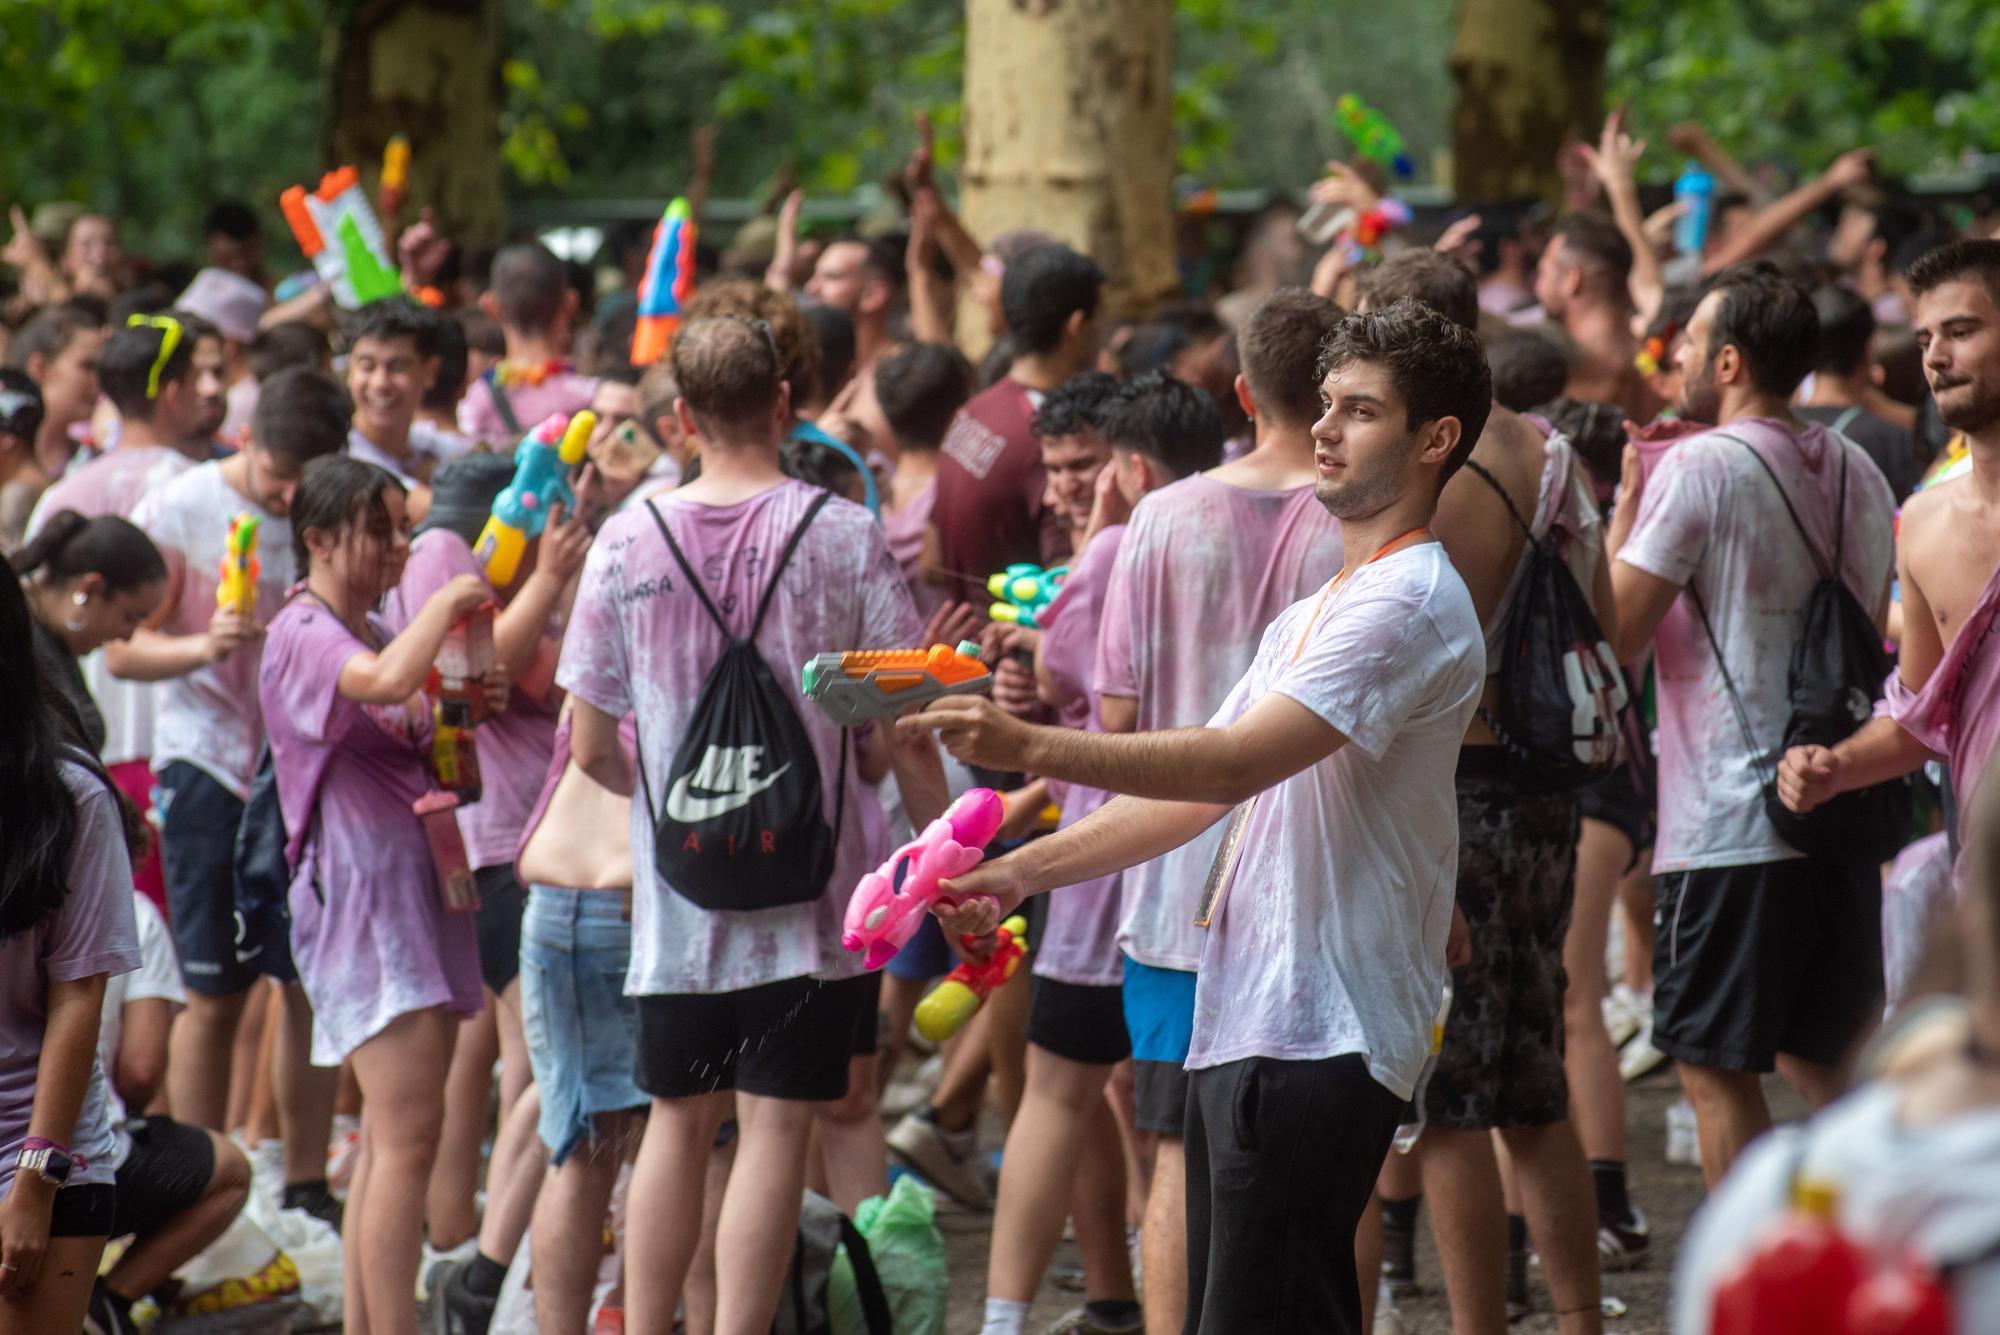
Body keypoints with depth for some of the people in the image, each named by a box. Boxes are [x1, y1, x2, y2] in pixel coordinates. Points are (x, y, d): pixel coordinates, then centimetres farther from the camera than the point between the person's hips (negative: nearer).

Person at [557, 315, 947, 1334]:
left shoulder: (627, 543, -2)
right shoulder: (843, 537, -7)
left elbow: (591, 750, 2)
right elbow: (904, 730, -5)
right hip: (813, 887, -2)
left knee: (676, 1124, 14)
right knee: (775, 1130, 0)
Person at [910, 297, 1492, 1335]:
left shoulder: (1412, 604, -11)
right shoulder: (1312, 615, 23)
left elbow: (1237, 763, -21)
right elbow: (1198, 798, 23)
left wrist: (1030, 747, -26)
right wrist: (1021, 872, 13)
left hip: (1316, 1037, -10)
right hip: (1242, 1018, 10)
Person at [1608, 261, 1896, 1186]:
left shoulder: (1697, 469, -11)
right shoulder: (1858, 473, 10)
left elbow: (1615, 635, -13)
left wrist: (1626, 502, -3)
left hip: (1726, 829, -7)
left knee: (1718, 1072, 0)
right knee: (1825, 1063, 13)